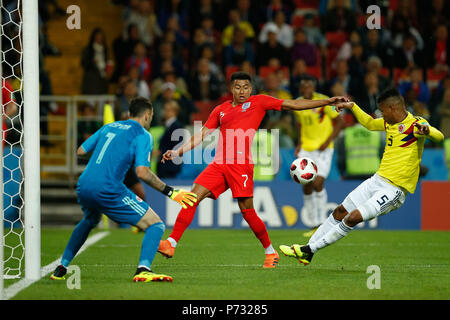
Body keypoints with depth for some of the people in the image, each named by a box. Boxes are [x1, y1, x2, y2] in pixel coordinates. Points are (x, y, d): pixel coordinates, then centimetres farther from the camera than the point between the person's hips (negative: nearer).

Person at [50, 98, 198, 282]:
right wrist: (169, 192, -5)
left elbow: (80, 151, 24)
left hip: (83, 187, 7)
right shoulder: (142, 135, 1)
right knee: (156, 225, -1)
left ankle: (61, 268, 38)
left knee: (89, 222, 40)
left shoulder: (109, 127, 20)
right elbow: (142, 173, -12)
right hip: (108, 190, -7)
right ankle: (143, 269, -25)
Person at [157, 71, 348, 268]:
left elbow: (292, 105, 8)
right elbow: (201, 135, 21)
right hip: (218, 164, 4)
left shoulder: (258, 102, 9)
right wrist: (177, 152, 13)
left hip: (241, 165, -4)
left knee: (247, 211, -8)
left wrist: (327, 102, 5)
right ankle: (172, 243, -8)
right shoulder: (220, 110, 19)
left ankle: (270, 251, 10)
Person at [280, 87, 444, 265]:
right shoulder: (389, 122, 11)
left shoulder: (415, 124, -14)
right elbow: (369, 123, 32)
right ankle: (307, 254, 16)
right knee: (340, 212, 9)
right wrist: (352, 106, 25)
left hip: (394, 190, -9)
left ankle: (310, 250, -12)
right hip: (377, 180, 9)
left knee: (354, 217, -19)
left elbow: (439, 137, -31)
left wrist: (426, 131, -51)